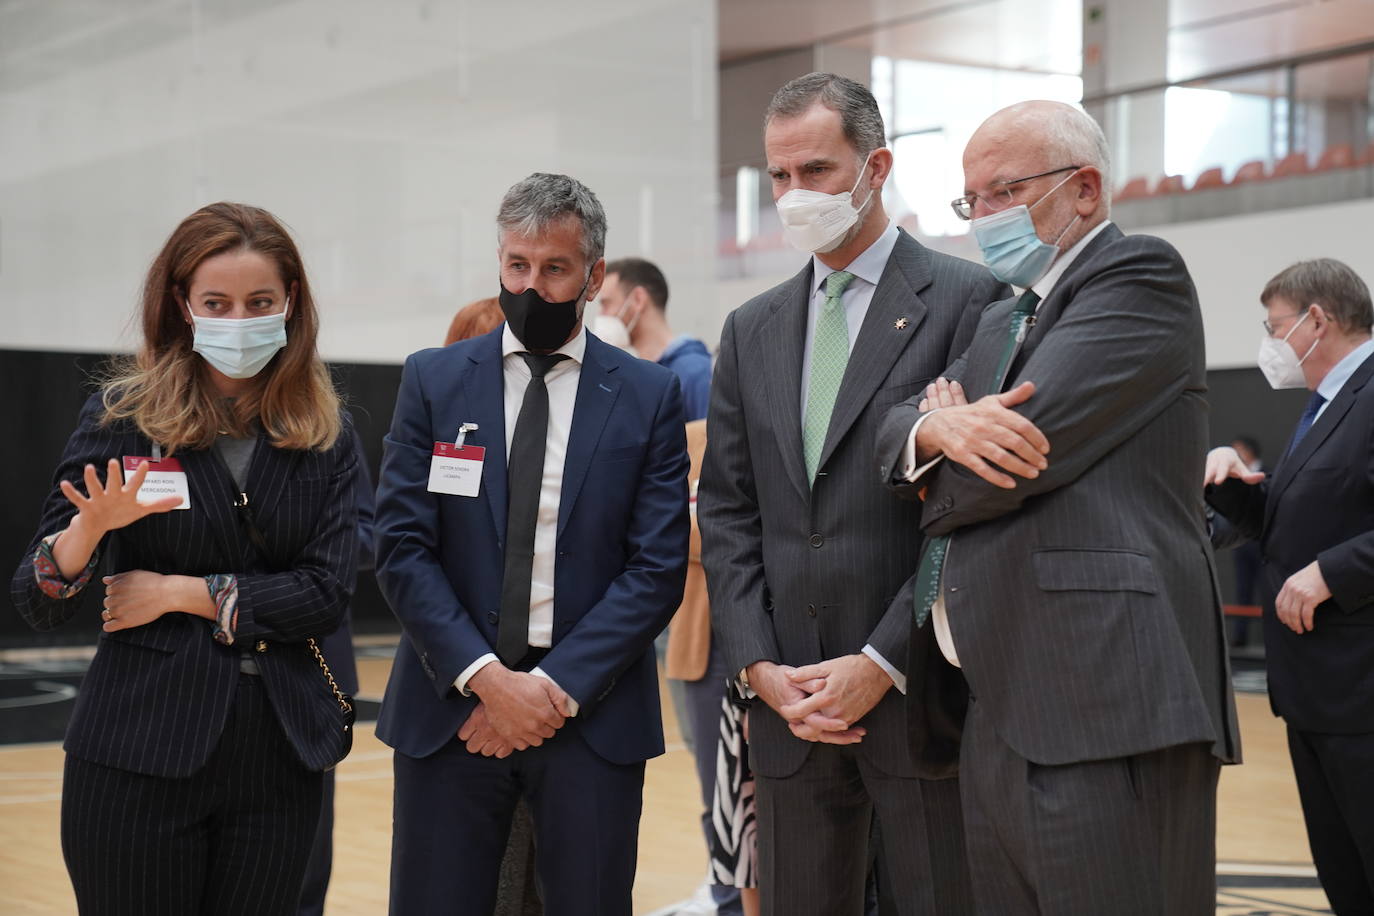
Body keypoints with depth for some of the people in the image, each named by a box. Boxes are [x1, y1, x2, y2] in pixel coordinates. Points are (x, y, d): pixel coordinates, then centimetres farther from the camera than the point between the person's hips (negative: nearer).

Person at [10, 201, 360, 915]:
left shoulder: (323, 431, 5)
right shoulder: (122, 413, -2)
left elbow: (328, 592, -3)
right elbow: (39, 605, -6)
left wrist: (183, 593, -9)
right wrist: (89, 528, -26)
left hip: (278, 759, 2)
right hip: (140, 753, -2)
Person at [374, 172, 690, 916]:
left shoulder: (649, 396, 2)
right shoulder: (433, 381, 4)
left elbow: (658, 568, -3)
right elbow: (402, 549, -2)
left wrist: (556, 686, -11)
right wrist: (487, 678, -12)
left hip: (591, 709, 0)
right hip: (451, 708, 1)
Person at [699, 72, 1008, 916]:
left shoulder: (967, 300, -3)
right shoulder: (753, 330, 14)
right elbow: (727, 513, 12)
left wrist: (883, 664, -12)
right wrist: (760, 666, -1)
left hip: (917, 690, -5)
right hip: (790, 700, 5)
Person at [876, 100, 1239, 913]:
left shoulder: (1140, 276, -4)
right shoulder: (1000, 322, 24)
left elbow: (1033, 445, -14)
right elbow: (894, 430, 15)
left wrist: (940, 491, 6)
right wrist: (935, 427, -9)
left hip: (1102, 710, -8)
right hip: (1001, 714, 8)